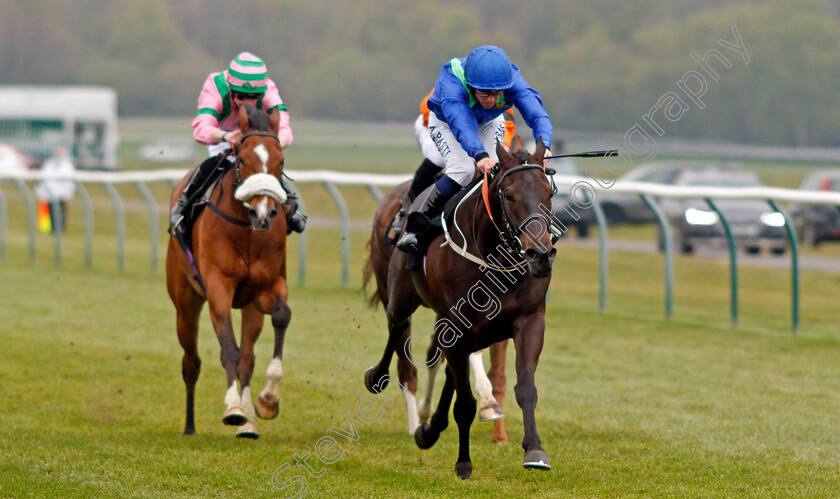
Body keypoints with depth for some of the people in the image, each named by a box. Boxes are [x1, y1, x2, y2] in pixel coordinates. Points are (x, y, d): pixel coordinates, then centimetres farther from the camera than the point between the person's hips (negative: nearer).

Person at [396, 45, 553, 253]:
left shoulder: (513, 81, -36)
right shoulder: (451, 82, -44)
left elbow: (538, 115, -47)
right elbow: (461, 125, -59)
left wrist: (543, 146, -68)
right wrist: (480, 155, -77)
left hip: (490, 123, 3)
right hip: (445, 122, -3)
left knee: (494, 169, -22)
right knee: (463, 170, -26)